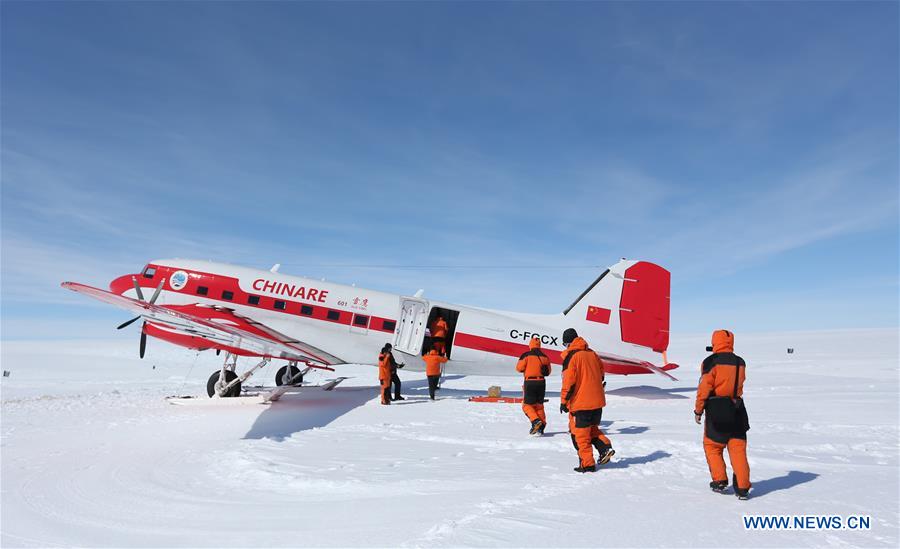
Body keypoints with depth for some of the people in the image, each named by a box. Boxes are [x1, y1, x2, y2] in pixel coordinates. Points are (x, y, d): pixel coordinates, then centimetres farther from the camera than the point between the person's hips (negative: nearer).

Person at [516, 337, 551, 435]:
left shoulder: (526, 355, -8)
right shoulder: (544, 357, 5)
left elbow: (519, 368, -5)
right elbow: (548, 372, 12)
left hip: (530, 382, -4)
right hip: (541, 382, 5)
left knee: (527, 404, 5)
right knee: (539, 405, 15)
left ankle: (536, 421, -16)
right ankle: (541, 427, 13)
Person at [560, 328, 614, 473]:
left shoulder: (571, 356, -13)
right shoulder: (592, 353, 9)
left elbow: (569, 381, -16)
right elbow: (601, 372, 20)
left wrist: (564, 401, -9)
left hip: (580, 402, -7)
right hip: (597, 400, 7)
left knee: (580, 433, 4)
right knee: (592, 427, 24)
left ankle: (587, 464, 6)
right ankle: (605, 447, 5)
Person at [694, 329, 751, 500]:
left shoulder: (711, 362, -12)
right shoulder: (740, 363, 6)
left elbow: (704, 388, -12)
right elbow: (738, 384, 16)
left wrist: (698, 410, -3)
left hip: (716, 411, -5)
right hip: (737, 410, 5)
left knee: (712, 446, 12)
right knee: (738, 449, 8)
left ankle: (720, 481, 12)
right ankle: (742, 487, 7)